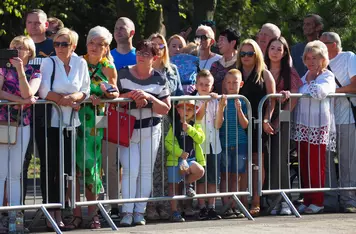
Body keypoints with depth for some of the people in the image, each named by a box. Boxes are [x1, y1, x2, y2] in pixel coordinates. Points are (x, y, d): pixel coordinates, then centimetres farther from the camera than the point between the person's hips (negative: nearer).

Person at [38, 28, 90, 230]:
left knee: (64, 168, 4)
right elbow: (44, 92, -12)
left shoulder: (80, 63, 6)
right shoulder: (49, 63, -4)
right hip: (51, 122, -3)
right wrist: (69, 101, -9)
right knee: (50, 168, -4)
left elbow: (85, 91, 6)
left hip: (70, 122, 3)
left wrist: (72, 97, -14)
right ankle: (50, 213, 1)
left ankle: (58, 213, 11)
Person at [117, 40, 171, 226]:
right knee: (131, 170, -11)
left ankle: (140, 212, 8)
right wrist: (130, 96, -20)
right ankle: (127, 212, -7)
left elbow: (166, 109, -2)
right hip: (127, 129, -2)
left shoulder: (159, 79, 1)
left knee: (146, 171, 3)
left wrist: (149, 98, -19)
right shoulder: (123, 75, -1)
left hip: (150, 130, 2)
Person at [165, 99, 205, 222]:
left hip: (191, 158, 2)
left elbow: (201, 138, -6)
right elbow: (168, 142, -8)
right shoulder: (174, 125, 0)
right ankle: (174, 212, 10)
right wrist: (180, 153, -17)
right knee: (173, 185, 0)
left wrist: (189, 129, -16)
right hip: (175, 159, -2)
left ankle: (187, 183, 7)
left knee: (200, 171, -26)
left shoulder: (195, 125, 9)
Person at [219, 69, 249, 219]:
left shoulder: (243, 102, 3)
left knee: (236, 176, 3)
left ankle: (233, 207, 8)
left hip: (240, 143, 0)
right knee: (225, 176, 0)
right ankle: (226, 207, 1)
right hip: (224, 143, 0)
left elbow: (245, 125, -2)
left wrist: (239, 109, -16)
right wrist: (222, 107, -18)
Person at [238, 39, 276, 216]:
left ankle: (256, 202, -2)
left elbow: (272, 99, 1)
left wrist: (266, 119, -12)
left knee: (257, 161, -3)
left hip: (258, 123, -2)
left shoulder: (264, 74, 7)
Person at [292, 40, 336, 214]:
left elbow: (320, 93, -21)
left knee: (316, 165, -5)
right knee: (303, 165, 6)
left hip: (318, 126, -6)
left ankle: (317, 202, 0)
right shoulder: (304, 76, 18)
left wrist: (309, 83, -6)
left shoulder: (327, 76, -3)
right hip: (302, 126, 6)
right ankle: (307, 200, 12)